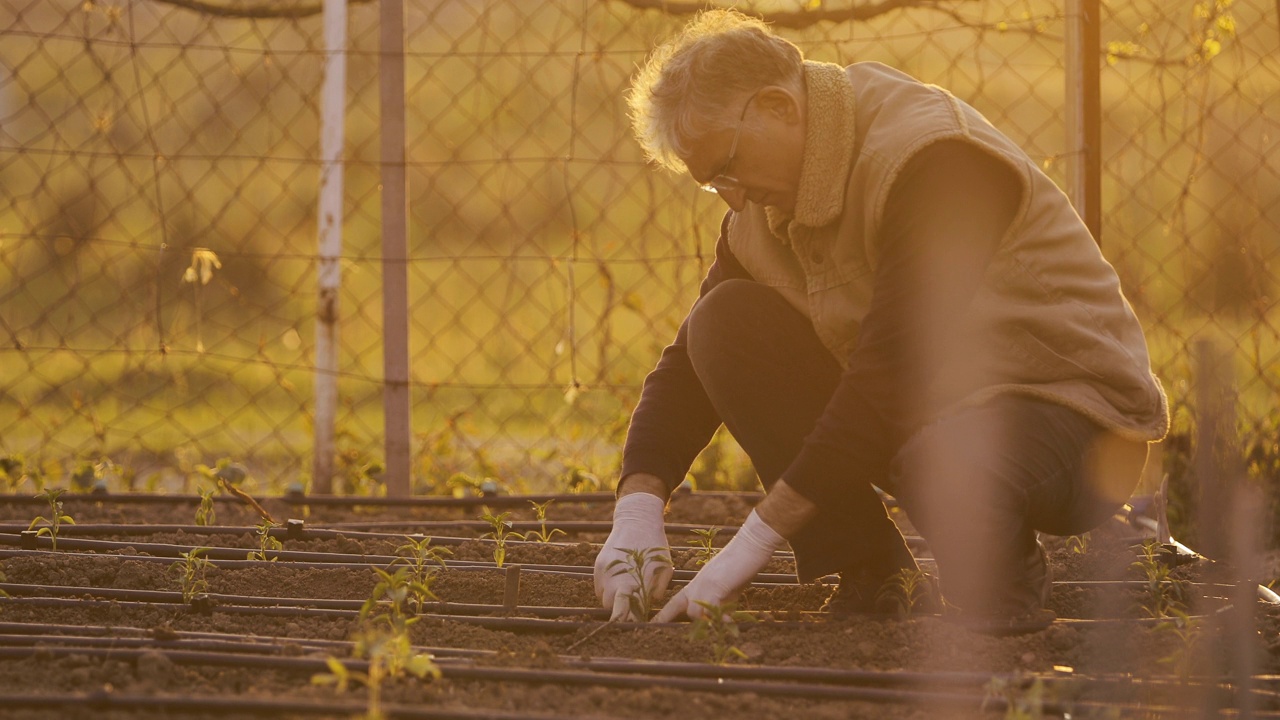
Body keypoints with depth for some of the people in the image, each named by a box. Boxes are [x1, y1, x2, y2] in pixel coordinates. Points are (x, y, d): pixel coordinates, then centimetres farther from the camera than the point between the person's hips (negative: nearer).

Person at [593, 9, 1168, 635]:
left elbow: (894, 369, -30)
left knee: (943, 466, -42)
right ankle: (866, 570, -4)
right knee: (725, 324, -8)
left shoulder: (933, 160, -24)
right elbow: (689, 364, 5)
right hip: (919, 413, 8)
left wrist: (755, 540, -29)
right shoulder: (764, 210, 3)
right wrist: (637, 513, -15)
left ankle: (998, 564, -5)